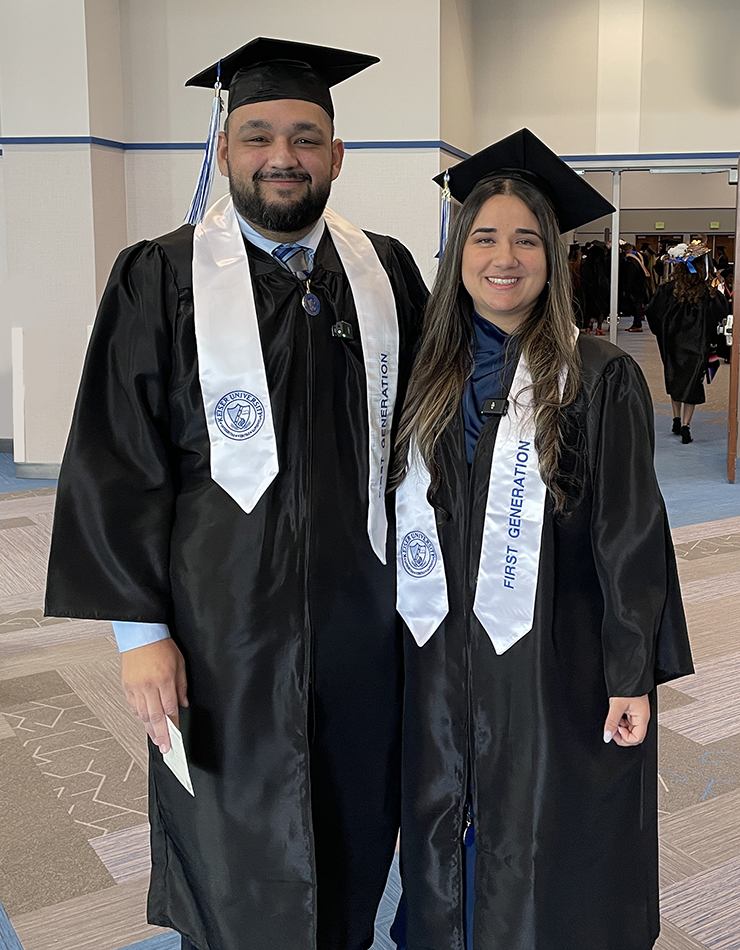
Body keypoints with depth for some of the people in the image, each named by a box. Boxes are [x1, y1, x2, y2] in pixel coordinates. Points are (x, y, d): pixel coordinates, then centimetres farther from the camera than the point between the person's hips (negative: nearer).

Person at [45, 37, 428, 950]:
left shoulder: (385, 272, 3)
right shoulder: (163, 277, -6)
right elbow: (114, 458, -7)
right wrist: (139, 627, -10)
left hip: (362, 612, 4)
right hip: (224, 614, -3)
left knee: (353, 832, 18)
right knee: (236, 853, 12)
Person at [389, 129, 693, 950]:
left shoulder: (599, 379, -9)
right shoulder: (430, 377, 4)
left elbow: (631, 535, -9)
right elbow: (406, 520, 9)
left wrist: (634, 675, -10)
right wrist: (406, 648, 9)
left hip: (556, 664, -4)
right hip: (441, 661, 4)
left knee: (539, 865, 11)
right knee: (444, 850, 18)